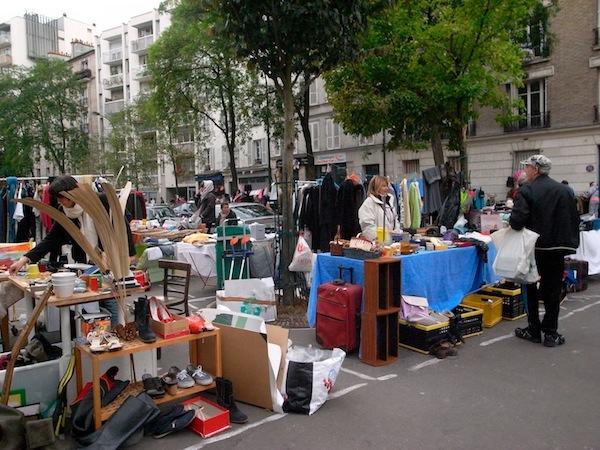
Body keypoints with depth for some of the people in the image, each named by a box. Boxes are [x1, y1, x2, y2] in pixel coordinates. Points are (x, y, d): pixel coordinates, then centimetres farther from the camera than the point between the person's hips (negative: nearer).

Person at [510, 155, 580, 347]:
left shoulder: (526, 190, -11)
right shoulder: (563, 189, 3)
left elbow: (517, 220, -20)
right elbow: (574, 218, 7)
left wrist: (514, 224, 2)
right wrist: (570, 242, 14)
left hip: (534, 247, -3)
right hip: (557, 247, 3)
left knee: (531, 287, 11)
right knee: (553, 290, 9)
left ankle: (533, 330, 16)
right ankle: (551, 333, 12)